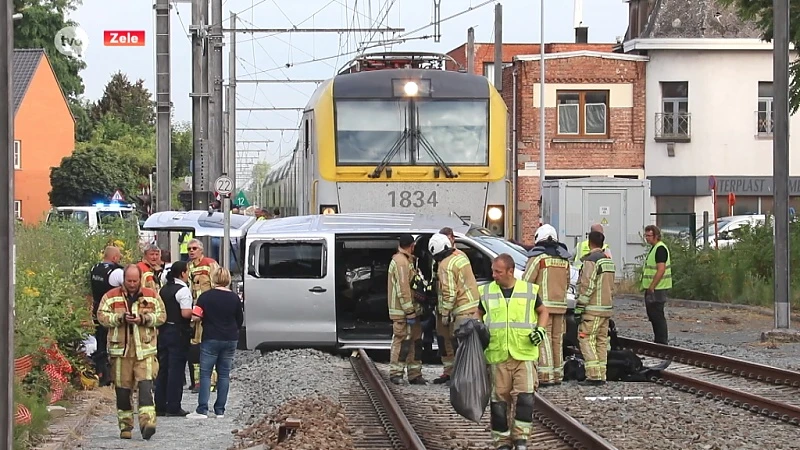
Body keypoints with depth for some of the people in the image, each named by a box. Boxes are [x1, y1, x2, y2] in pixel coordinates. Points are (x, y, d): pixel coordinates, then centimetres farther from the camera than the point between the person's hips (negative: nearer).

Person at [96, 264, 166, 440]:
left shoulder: (152, 296, 8)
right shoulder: (111, 296, 6)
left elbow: (161, 316, 6)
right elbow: (102, 316, 0)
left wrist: (144, 319, -10)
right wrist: (120, 318, -14)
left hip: (145, 350, -1)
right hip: (120, 350, 1)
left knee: (145, 385, -15)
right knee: (122, 389, 5)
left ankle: (147, 423, -23)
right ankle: (125, 426, 16)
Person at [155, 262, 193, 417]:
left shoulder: (164, 289, 12)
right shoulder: (183, 290, -14)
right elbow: (186, 313, -22)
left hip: (163, 331, 8)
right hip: (178, 333, -8)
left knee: (163, 369, 12)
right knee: (176, 369, -4)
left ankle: (160, 406, 14)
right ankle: (173, 407, -3)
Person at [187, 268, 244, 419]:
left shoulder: (206, 296, -8)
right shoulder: (234, 298, 1)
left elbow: (195, 317, -14)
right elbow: (240, 321, 8)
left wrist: (204, 319, 7)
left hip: (211, 339, -3)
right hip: (230, 339, 3)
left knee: (205, 374, 1)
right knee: (224, 374, 9)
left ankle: (202, 410, -6)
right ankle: (220, 410, 8)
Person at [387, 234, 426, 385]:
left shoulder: (406, 260, 19)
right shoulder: (401, 261, -15)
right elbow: (402, 289, -21)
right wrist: (410, 312, -21)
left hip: (409, 310, 10)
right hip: (402, 311, -10)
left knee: (415, 341, 11)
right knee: (402, 340, -7)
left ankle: (415, 374, 15)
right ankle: (396, 373, -3)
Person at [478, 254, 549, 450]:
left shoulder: (529, 290, 3)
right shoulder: (486, 292, 7)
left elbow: (542, 311, 17)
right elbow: (477, 315, 21)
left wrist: (540, 329, 1)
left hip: (525, 353, -1)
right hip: (497, 355, 1)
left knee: (525, 395, -11)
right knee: (499, 399, 3)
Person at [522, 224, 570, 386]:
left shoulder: (538, 257, -7)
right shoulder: (564, 259, 13)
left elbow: (526, 281, -9)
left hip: (542, 305, -6)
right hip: (560, 305, 6)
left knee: (543, 340, -8)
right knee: (557, 340, 11)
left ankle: (546, 375, -13)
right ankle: (558, 375, 14)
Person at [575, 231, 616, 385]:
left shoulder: (591, 260, -13)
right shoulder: (609, 261, 17)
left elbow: (587, 286, -18)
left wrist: (579, 307, -15)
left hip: (592, 309, -9)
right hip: (606, 308, 9)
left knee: (586, 339, -7)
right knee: (602, 341, 11)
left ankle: (594, 374, -14)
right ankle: (601, 375, 11)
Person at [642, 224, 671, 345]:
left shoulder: (660, 249, -16)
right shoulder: (654, 248, 18)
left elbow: (661, 270, -23)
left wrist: (652, 287, -23)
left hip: (657, 289, -11)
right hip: (652, 289, 11)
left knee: (657, 315, -8)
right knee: (652, 315, 16)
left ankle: (662, 341, -5)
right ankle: (658, 340, 23)